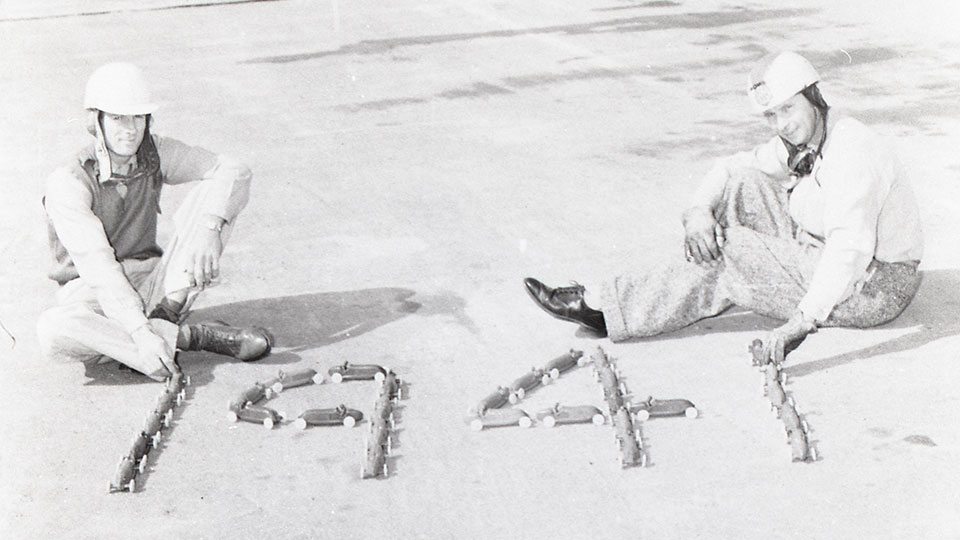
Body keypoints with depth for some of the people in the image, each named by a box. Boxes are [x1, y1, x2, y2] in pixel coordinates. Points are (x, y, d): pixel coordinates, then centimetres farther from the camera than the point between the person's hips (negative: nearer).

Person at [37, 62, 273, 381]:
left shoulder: (155, 155, -3)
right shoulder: (67, 184, -17)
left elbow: (235, 172, -10)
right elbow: (98, 265, -26)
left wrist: (210, 227, -28)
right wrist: (140, 331, -37)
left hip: (151, 285, 4)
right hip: (91, 293, -3)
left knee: (215, 190, -12)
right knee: (52, 332, -40)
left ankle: (167, 313, -22)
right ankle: (189, 336, -30)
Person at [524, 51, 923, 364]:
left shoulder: (852, 153, -27)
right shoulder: (800, 140, 0)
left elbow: (850, 248, -41)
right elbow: (730, 167, 9)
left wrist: (803, 321, -49)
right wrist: (699, 210, -14)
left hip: (872, 287, -9)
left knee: (730, 254, -20)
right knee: (740, 183, -3)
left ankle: (606, 312, -15)